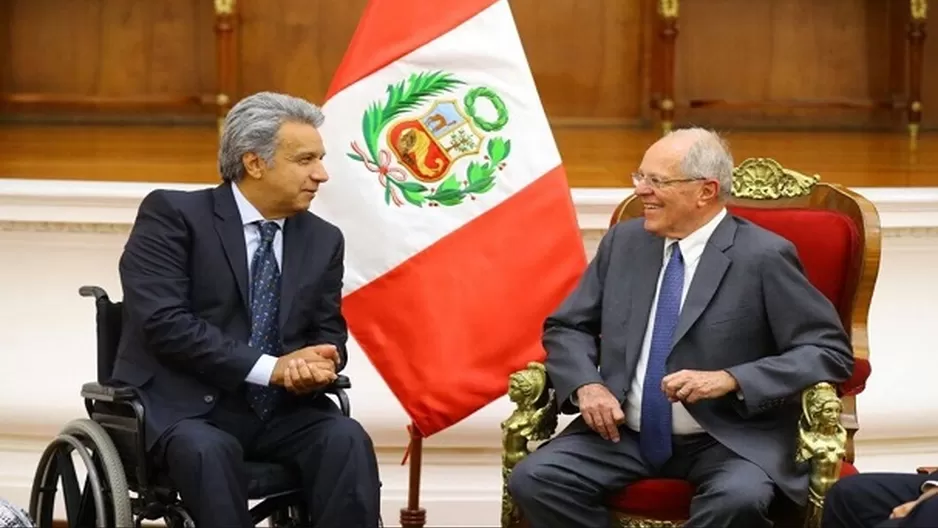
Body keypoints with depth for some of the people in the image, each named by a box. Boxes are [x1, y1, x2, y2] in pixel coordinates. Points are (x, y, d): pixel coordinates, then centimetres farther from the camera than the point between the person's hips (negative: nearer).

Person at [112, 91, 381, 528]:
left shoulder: (323, 240, 11)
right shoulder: (172, 215, -6)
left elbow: (329, 333, 14)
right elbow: (164, 323, -17)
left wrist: (318, 364, -13)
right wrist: (270, 367, -20)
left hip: (280, 410, 5)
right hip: (187, 408, -4)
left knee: (347, 439, -25)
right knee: (208, 450, -37)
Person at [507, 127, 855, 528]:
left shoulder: (763, 257, -7)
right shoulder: (623, 241, 8)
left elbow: (830, 351, -10)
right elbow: (567, 327, 15)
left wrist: (731, 380, -21)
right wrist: (586, 385, -7)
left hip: (727, 441, -4)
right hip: (624, 433, 5)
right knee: (533, 479, -19)